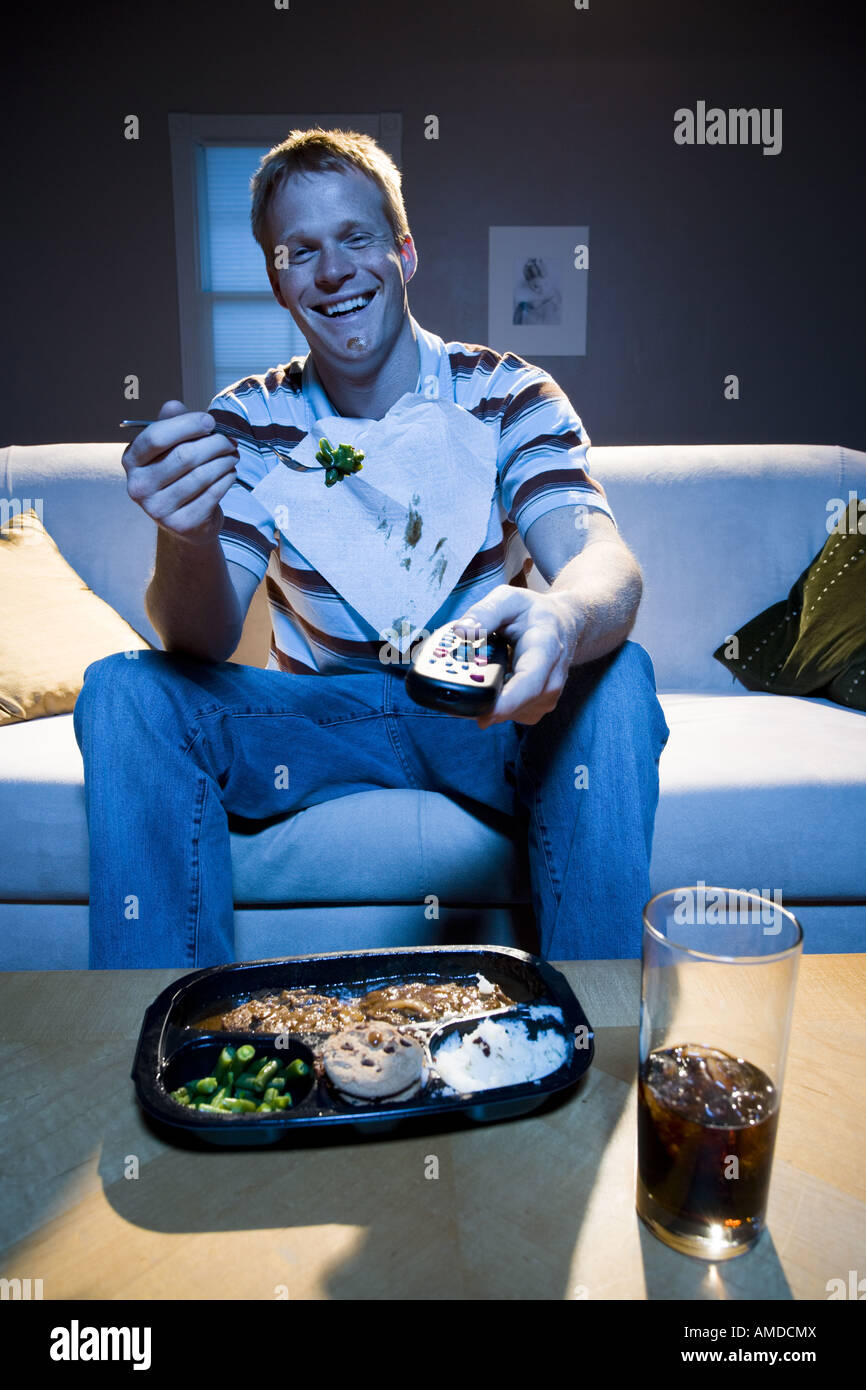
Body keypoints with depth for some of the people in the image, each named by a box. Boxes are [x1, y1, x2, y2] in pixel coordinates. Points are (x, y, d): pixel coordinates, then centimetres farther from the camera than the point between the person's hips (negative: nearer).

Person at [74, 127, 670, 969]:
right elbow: (204, 639, -12)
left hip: (485, 717, 0)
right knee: (124, 692, -20)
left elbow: (606, 565, -22)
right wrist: (186, 540, -36)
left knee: (613, 676, -30)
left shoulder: (506, 396, -5)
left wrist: (560, 622, -48)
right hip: (318, 718, 1)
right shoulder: (248, 422, -1)